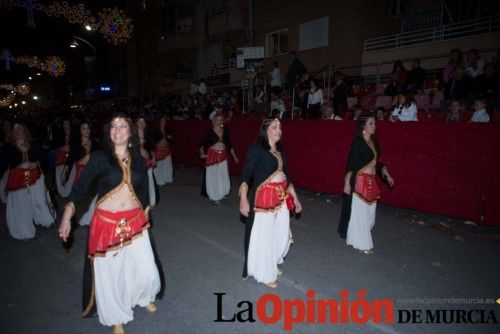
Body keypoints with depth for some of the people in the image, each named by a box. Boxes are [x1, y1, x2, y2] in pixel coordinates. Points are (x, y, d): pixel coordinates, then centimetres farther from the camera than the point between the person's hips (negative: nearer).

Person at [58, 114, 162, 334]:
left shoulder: (139, 161, 5)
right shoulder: (99, 158, -5)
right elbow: (80, 188, -6)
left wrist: (145, 216, 21)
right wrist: (66, 218, -13)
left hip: (135, 223, 3)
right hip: (106, 223, -2)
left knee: (147, 271, 4)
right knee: (109, 274, 9)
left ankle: (144, 297, 40)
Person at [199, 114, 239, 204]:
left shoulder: (225, 131, 5)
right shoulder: (210, 131, -7)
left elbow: (229, 144, 11)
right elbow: (202, 144, -9)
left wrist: (234, 156, 10)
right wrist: (202, 153, -26)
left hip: (223, 156, 4)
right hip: (212, 156, -3)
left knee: (223, 176, 9)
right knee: (213, 176, 4)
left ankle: (222, 194, 29)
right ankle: (215, 197, 17)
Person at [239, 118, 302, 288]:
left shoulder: (280, 151, 12)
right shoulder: (256, 148, -10)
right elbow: (246, 174, -15)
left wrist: (295, 197, 20)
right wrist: (243, 198, -26)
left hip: (281, 198, 7)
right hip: (263, 198, -7)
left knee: (281, 234, 15)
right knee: (262, 236, 3)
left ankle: (272, 264, 39)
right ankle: (264, 273, 23)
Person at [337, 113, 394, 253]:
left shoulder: (373, 142, 11)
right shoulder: (357, 142, -11)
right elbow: (351, 164, -14)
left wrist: (387, 174, 11)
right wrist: (347, 183, -17)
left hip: (372, 181, 8)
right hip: (360, 181, -8)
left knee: (369, 213, 14)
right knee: (359, 212, 3)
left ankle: (361, 237, 33)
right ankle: (361, 243, 17)